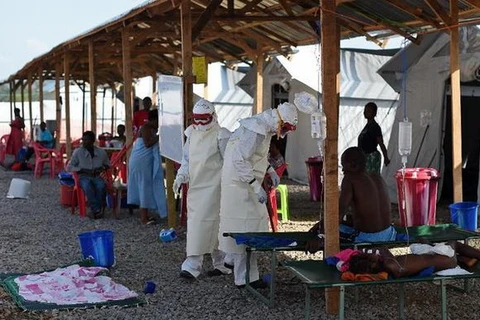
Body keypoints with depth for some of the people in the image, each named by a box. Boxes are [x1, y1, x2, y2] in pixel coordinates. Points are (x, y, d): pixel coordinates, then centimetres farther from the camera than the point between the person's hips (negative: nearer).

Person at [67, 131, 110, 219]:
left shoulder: (101, 152, 4)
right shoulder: (78, 152, 0)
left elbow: (107, 164, 20)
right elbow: (69, 167, 1)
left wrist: (102, 168, -4)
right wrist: (84, 170, -11)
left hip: (97, 177, 1)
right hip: (84, 177, -1)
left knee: (101, 186, -34)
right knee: (87, 186, -37)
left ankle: (95, 210, -25)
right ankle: (96, 210, -34)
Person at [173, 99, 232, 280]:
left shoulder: (221, 135, -8)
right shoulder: (191, 133, 12)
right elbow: (187, 159, 19)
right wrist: (181, 176, 4)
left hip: (212, 186, -7)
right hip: (195, 186, 7)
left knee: (203, 221, -12)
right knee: (214, 225, 11)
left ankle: (193, 265, -11)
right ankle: (221, 264, 21)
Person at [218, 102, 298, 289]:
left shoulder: (263, 127, 10)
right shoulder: (257, 130, -22)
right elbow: (239, 160, -28)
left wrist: (270, 171, 14)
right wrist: (256, 186, -28)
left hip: (246, 184, 11)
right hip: (239, 185, -11)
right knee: (245, 230, -6)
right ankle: (245, 279, 1)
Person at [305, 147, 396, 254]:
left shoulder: (350, 179, -11)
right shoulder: (378, 178, 11)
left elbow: (340, 211, -26)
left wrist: (321, 238, -34)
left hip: (366, 238, -8)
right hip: (388, 235, 8)